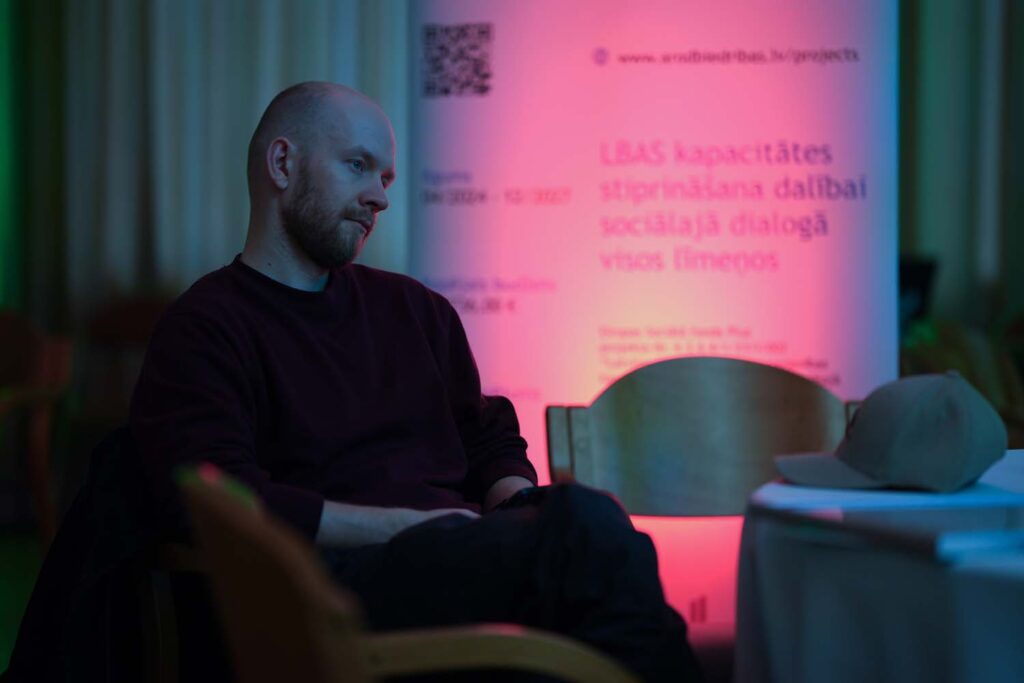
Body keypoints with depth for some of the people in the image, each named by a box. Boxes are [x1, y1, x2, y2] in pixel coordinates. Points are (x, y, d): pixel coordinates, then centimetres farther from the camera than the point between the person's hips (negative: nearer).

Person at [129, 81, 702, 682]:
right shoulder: (202, 331, 5)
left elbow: (492, 444, 28)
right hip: (343, 580, -6)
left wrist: (524, 512, 2)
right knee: (587, 527, -33)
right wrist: (415, 526, -12)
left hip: (463, 559, 6)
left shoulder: (416, 309, 26)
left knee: (583, 518, -31)